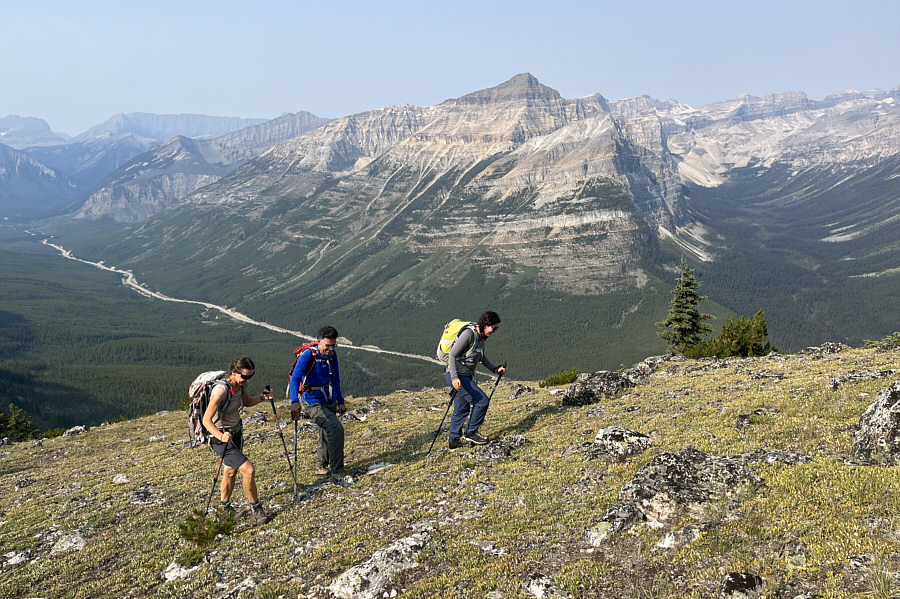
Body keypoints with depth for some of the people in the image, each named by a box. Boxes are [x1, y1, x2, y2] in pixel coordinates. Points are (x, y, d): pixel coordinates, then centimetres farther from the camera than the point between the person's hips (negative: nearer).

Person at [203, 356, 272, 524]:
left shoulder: (241, 385, -6)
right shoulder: (221, 390, -29)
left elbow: (247, 402, 15)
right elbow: (206, 420, -29)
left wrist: (262, 397, -4)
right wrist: (221, 436, -44)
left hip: (236, 433, 8)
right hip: (222, 438, -8)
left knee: (231, 472, 22)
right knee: (249, 470, -15)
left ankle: (225, 507, 43)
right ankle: (256, 508, 5)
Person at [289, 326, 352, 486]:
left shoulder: (332, 354, 2)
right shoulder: (308, 355, -19)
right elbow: (295, 378, -27)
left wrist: (340, 401, 17)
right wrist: (295, 402, -40)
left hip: (330, 401, 7)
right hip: (314, 402, -7)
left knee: (327, 434, 19)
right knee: (336, 429, -22)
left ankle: (321, 466, 41)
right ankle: (337, 474, -16)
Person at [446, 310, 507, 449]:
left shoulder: (481, 336, 6)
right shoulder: (468, 333, -21)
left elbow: (482, 358, 20)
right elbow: (452, 354, -22)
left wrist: (495, 369, 9)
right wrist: (455, 377, -30)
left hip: (466, 376, 9)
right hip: (457, 376, -9)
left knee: (462, 409, 15)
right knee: (482, 400, -9)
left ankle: (454, 440, 27)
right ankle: (471, 433, 5)